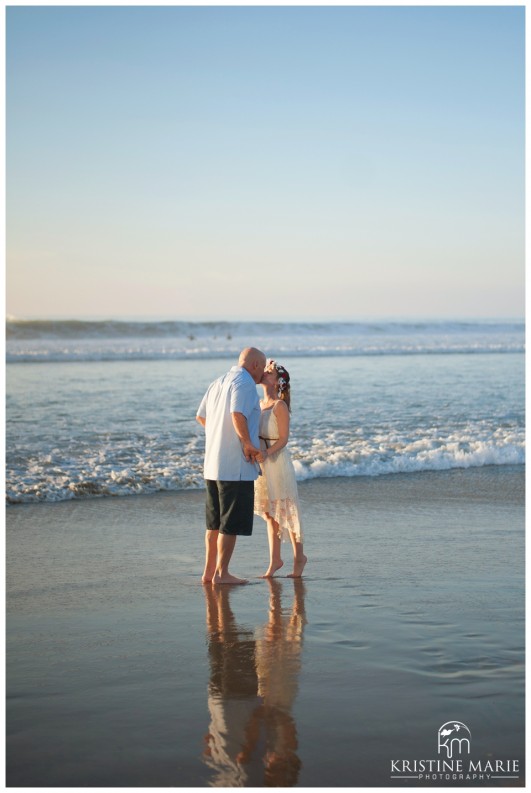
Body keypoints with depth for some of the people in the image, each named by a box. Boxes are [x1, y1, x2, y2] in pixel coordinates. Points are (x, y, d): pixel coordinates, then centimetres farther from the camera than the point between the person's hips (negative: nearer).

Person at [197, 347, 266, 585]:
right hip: (236, 466, -9)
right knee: (231, 523, -2)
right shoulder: (245, 384, -12)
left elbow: (201, 417, 24)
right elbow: (238, 414, -28)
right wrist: (248, 443, -18)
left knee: (215, 522, 15)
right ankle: (221, 572, 0)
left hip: (212, 464, 9)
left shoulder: (217, 383, 16)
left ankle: (209, 571, 19)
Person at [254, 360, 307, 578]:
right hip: (262, 463, 7)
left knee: (286, 511, 1)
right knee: (269, 514, 11)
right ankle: (275, 560, 18)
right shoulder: (259, 403, 9)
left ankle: (299, 556, 14)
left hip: (277, 462, -7)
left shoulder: (280, 405, -12)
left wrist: (266, 453, -26)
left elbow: (283, 439, -14)